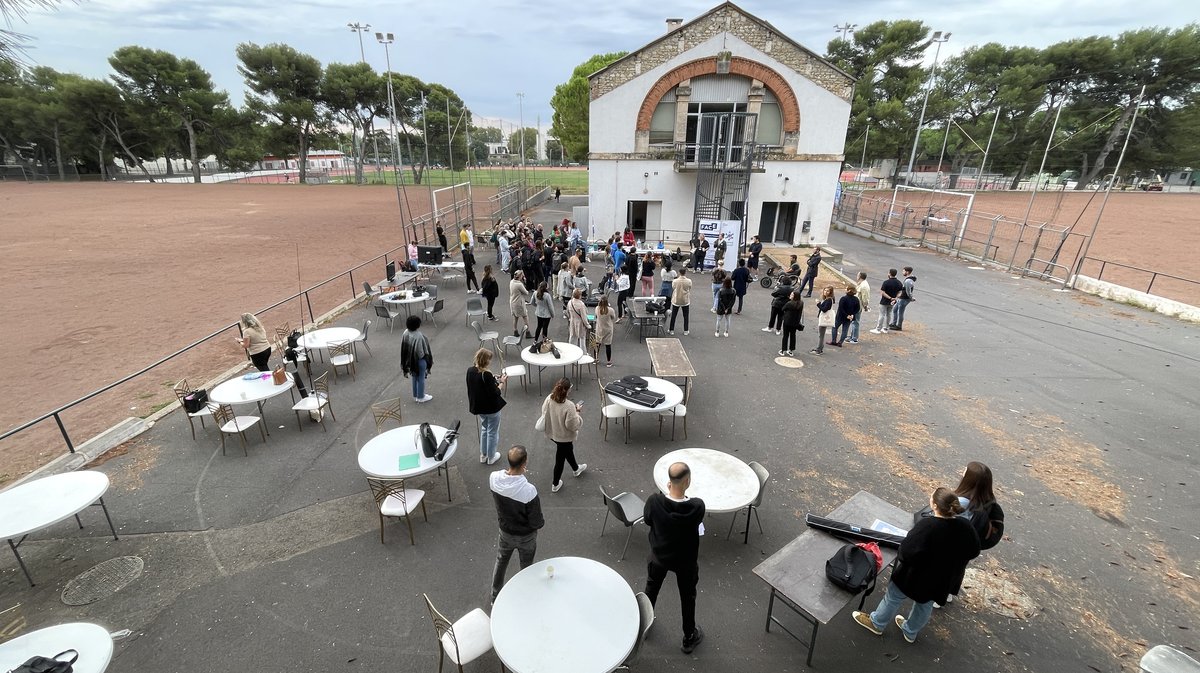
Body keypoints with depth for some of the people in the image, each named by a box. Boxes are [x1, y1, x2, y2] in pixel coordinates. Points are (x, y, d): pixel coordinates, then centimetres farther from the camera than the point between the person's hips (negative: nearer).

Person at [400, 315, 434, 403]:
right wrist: (427, 354, -6)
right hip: (419, 360, -7)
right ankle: (420, 397, 28)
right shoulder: (418, 336, -33)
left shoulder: (406, 333, -10)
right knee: (421, 378, 12)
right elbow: (420, 352, -28)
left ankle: (415, 395, 40)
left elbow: (403, 348, 1)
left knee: (414, 377, 24)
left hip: (410, 359, 7)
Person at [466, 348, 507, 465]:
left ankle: (483, 455, 39)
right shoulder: (487, 375, -29)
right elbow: (495, 393, -25)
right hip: (491, 408, -7)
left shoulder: (470, 371, -7)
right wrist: (501, 382, -12)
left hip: (478, 407, 7)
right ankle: (491, 457, 30)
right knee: (492, 432, 14)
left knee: (484, 429, 27)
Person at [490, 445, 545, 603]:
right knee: (526, 567, 25)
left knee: (501, 562, 30)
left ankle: (495, 596, 53)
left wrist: (517, 470, -7)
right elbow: (536, 523, -23)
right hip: (526, 536, -4)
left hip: (505, 532, 4)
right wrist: (542, 521, -4)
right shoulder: (529, 491, -39)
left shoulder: (493, 478, -26)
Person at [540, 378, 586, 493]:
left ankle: (576, 468, 59)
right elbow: (573, 425, -28)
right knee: (560, 459, 17)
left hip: (551, 433, 7)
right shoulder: (569, 406, -36)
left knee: (569, 450, 33)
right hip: (563, 437, -7)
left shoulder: (549, 398, -17)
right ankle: (555, 484, 38)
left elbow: (544, 413, 0)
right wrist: (577, 412, -13)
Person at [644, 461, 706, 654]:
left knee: (651, 589, 29)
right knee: (687, 597, 25)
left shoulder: (654, 501, -30)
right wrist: (680, 495, -5)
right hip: (686, 560, -1)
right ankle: (689, 638, 46)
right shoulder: (697, 506, -33)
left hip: (659, 555, 2)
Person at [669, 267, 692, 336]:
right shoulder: (689, 281, -13)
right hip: (685, 301, 0)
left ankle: (671, 330, 18)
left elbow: (673, 290, -3)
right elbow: (689, 291, -1)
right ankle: (685, 331, 19)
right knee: (685, 316, 14)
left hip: (676, 301, 0)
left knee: (673, 316, 13)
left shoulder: (675, 281, -14)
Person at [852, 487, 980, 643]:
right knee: (925, 604, 30)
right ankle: (910, 632, 52)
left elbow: (907, 551, -36)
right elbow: (974, 551, 0)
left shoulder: (927, 525, -38)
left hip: (916, 575, -6)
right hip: (941, 580, 6)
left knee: (894, 597, 20)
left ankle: (877, 623, 41)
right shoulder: (965, 526, -18)